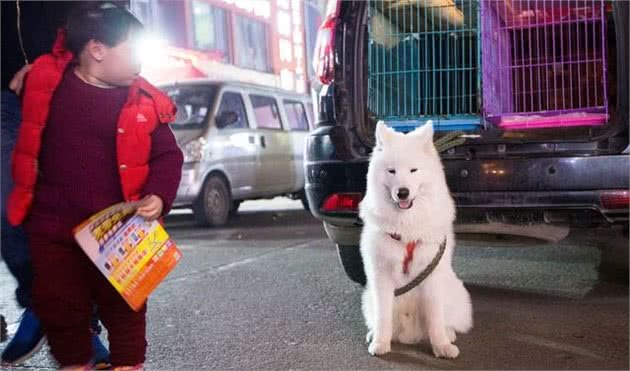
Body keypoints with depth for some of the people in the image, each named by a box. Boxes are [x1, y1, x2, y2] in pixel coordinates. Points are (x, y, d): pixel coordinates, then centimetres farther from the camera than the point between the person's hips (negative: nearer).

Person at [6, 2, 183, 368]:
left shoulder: (144, 102, -7)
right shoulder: (45, 81, -4)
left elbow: (168, 155, -3)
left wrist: (158, 195, -15)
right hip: (53, 226, 2)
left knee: (124, 307, 11)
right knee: (59, 308, 15)